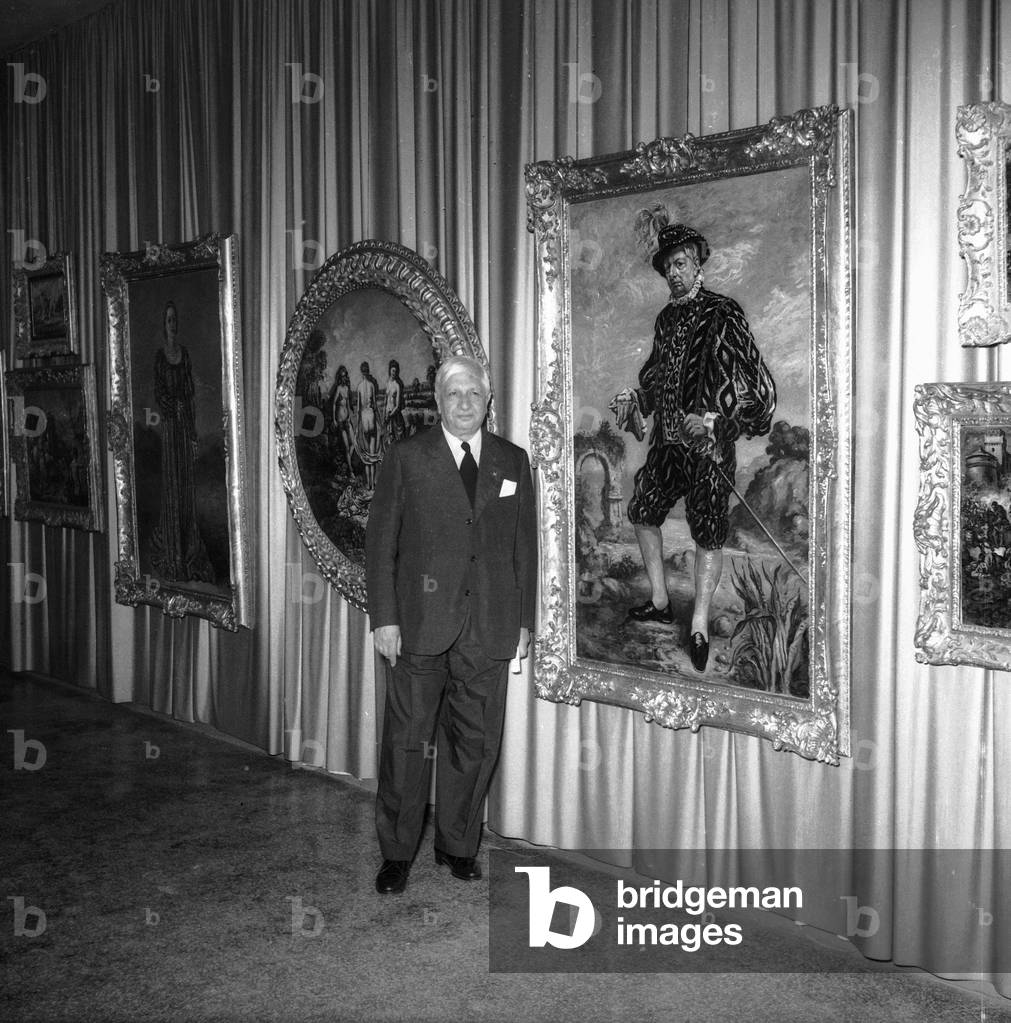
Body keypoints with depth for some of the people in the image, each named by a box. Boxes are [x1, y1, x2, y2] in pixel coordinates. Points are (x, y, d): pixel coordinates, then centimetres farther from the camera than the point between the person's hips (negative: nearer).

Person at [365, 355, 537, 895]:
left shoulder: (513, 461, 10)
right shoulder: (406, 457, 2)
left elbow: (525, 546, 12)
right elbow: (380, 541, 0)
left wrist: (524, 620, 7)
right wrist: (383, 617, -6)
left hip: (489, 629, 3)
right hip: (420, 626, -2)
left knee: (476, 743, 9)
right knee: (407, 742, 3)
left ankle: (458, 844, 26)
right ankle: (397, 851, 18)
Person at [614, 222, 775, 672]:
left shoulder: (723, 315, -12)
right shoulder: (667, 317, 10)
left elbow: (759, 386, -15)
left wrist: (715, 421, -23)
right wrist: (634, 397, 7)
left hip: (709, 445, -8)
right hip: (668, 441, 8)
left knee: (708, 534, 0)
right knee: (642, 511, 14)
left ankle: (700, 626, 11)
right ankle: (660, 602, 30)